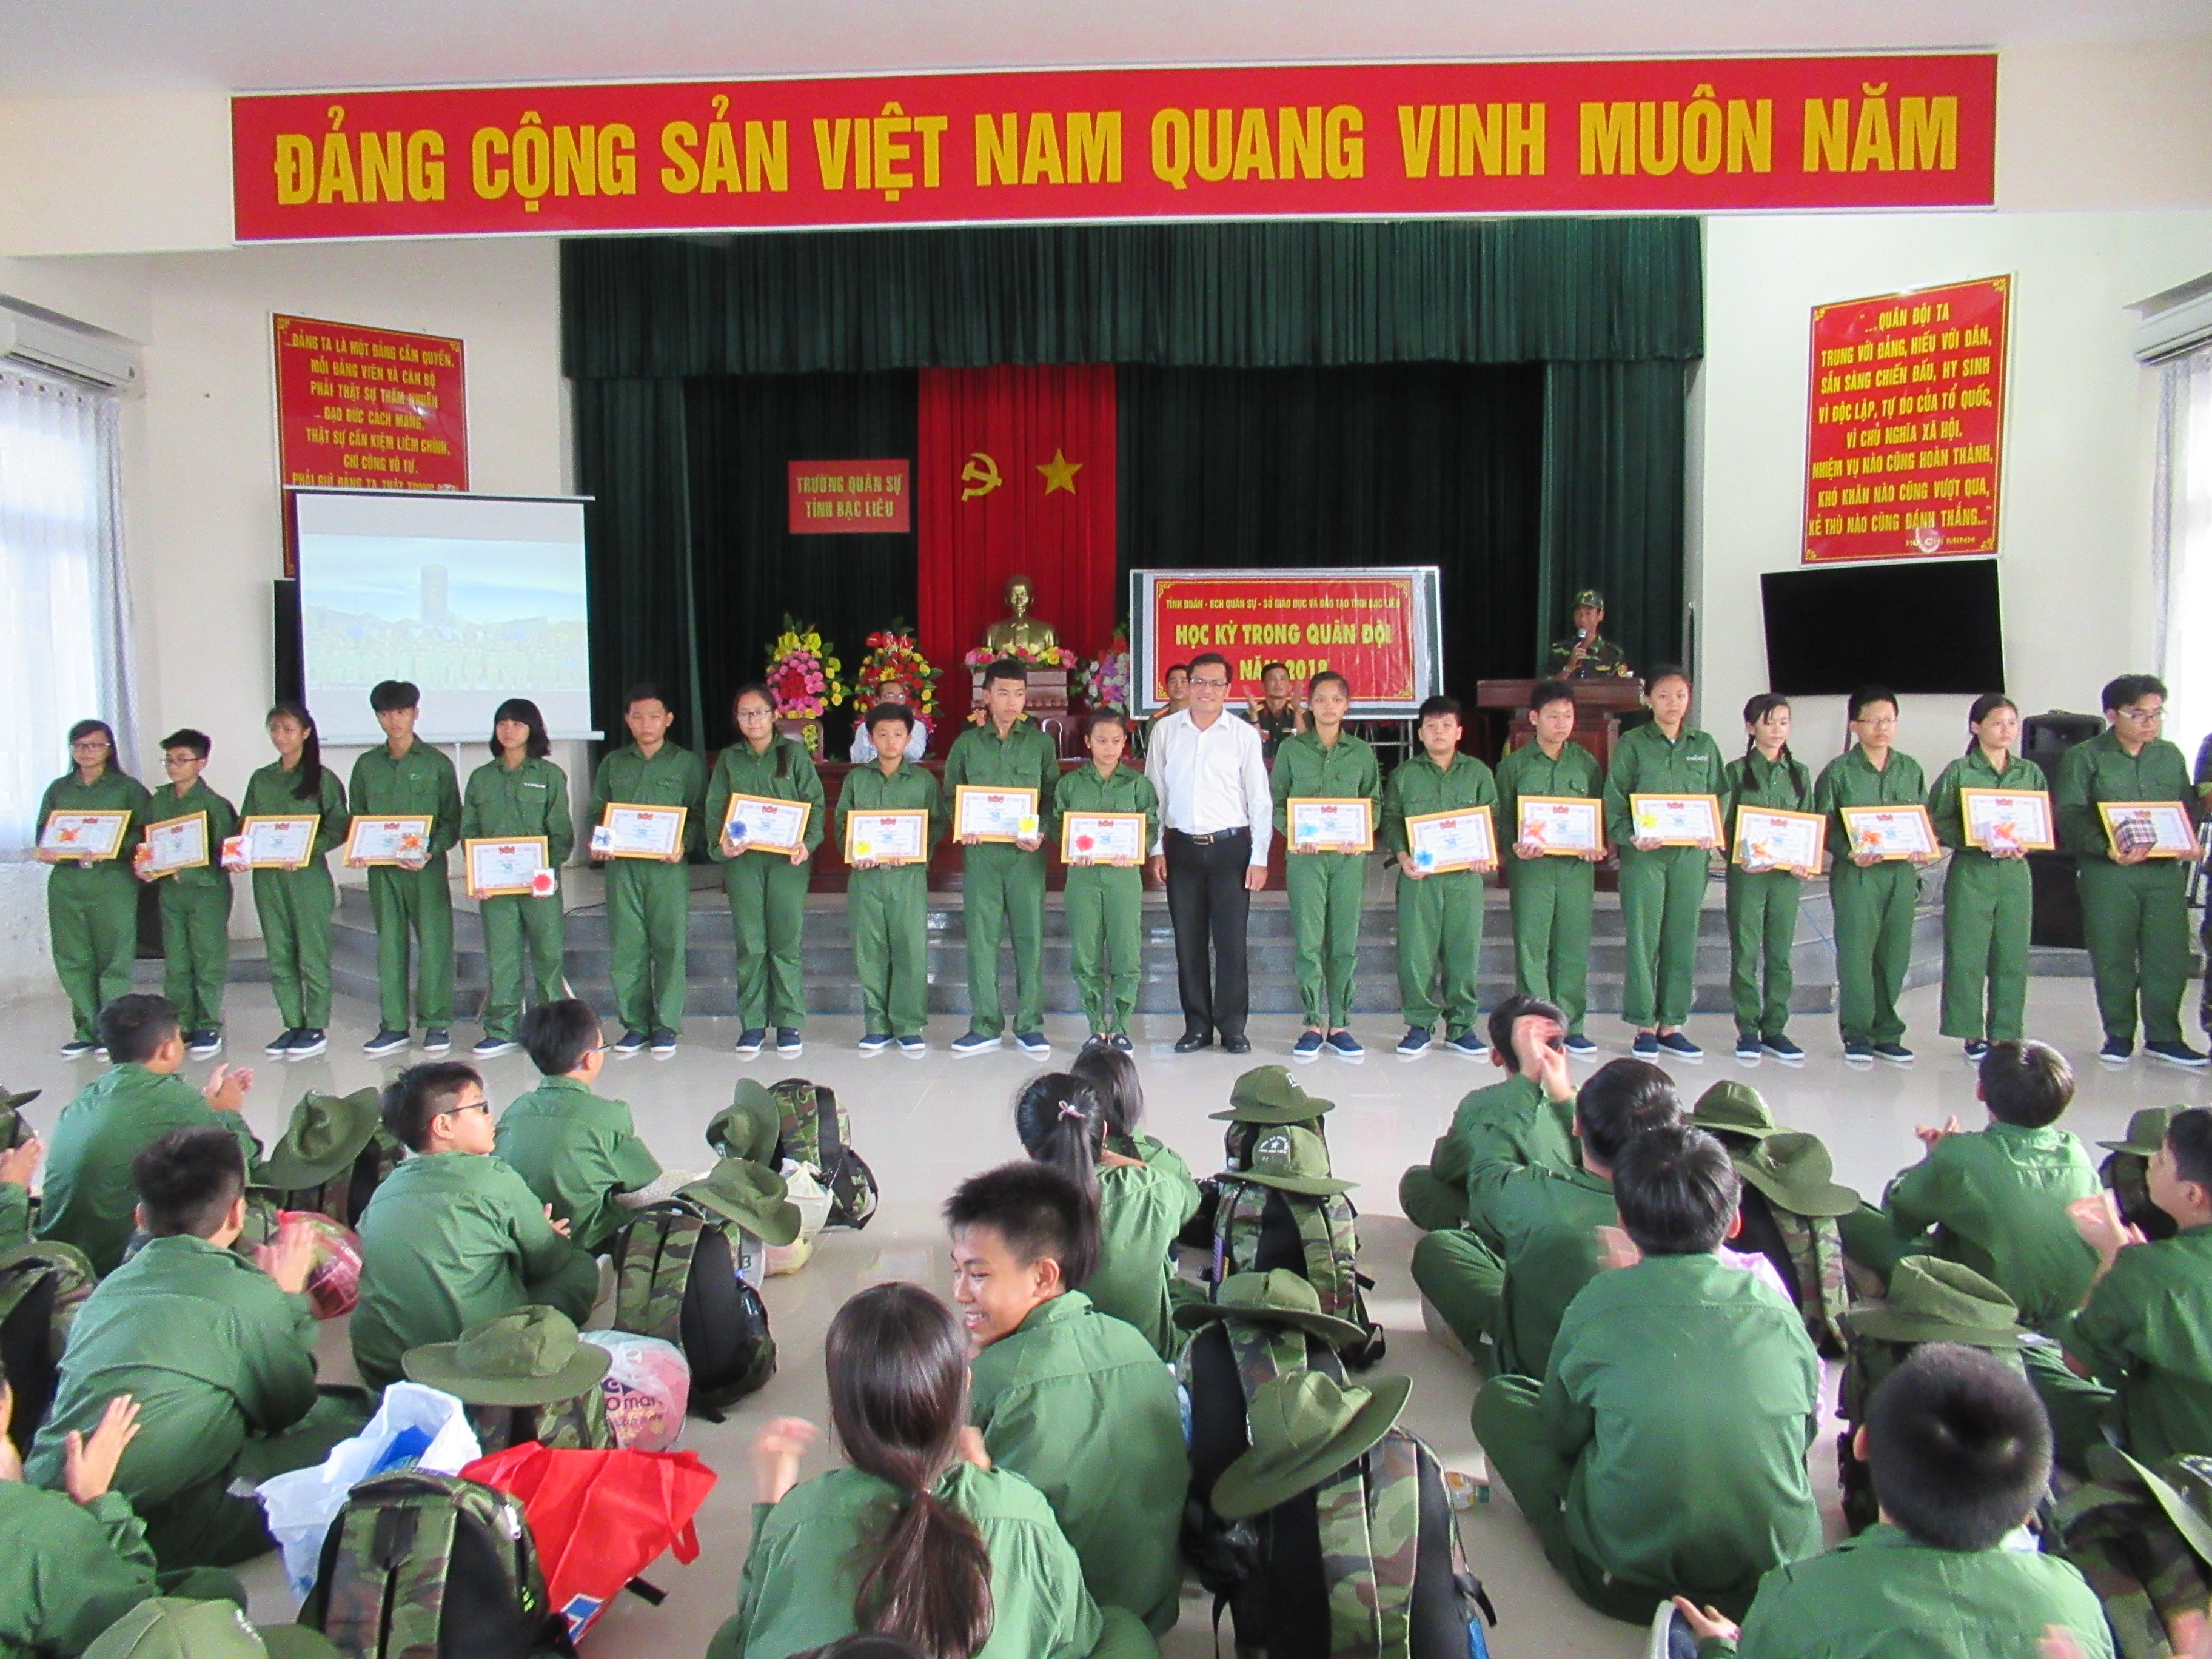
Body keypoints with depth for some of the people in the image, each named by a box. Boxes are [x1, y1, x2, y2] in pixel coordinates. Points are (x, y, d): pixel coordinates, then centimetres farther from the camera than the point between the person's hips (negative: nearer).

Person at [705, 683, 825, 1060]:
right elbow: (715, 809, 6)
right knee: (749, 944, 3)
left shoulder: (794, 753, 6)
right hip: (742, 859, 2)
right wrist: (721, 845, -13)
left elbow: (814, 803, 1)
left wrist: (808, 843, -15)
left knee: (786, 942, 0)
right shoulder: (729, 759, 11)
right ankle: (752, 1024, 11)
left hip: (787, 858, -2)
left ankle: (789, 1023, 8)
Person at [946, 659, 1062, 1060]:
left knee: (1029, 936, 0)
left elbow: (1054, 797, 6)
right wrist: (962, 828, -7)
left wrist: (1041, 832, -11)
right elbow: (951, 795, 12)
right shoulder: (967, 743, 9)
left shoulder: (1040, 742, 8)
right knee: (981, 936, 2)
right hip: (980, 851, 1)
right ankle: (986, 1025, 11)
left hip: (1026, 852, -1)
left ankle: (1029, 1026, 7)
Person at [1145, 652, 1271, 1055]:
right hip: (1182, 847, 2)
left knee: (1231, 942, -2)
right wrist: (1156, 848, 5)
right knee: (1188, 942, 6)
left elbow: (1260, 800, 2)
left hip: (1230, 846, -2)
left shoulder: (1244, 734, 0)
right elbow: (1154, 792, 9)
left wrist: (1259, 858, -2)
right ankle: (1197, 1026, 16)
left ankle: (1233, 1027, 10)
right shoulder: (1165, 730, 5)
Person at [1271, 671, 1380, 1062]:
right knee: (1308, 940, -4)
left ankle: (1339, 1025, 12)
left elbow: (1374, 802, 11)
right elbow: (1276, 801, 5)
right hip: (1306, 854, -1)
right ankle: (1314, 1024, 4)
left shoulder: (1361, 752, 9)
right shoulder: (1291, 748, 5)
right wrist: (1293, 834, -12)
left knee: (1345, 942, 3)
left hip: (1349, 856, 2)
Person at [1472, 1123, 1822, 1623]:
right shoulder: (1776, 1308, -4)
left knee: (1497, 1400, 12)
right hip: (1776, 1584, 3)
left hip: (1626, 1584, -3)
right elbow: (1809, 1429, 12)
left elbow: (1560, 1434, 3)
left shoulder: (1600, 1304, -10)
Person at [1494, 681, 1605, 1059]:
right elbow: (1501, 817, 4)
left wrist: (1598, 846, -6)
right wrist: (1516, 846, -14)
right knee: (1532, 947, -2)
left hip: (1577, 867, 2)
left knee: (1574, 947, 4)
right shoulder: (1514, 765, 4)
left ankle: (1570, 1026, 12)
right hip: (1531, 867, -2)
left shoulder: (1587, 763, 11)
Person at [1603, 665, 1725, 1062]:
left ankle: (1671, 1025, 14)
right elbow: (1614, 800, -2)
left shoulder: (1704, 745, 12)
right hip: (1644, 854, -3)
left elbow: (1719, 798, 12)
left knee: (1682, 939, 6)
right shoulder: (1633, 744, 1)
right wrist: (1630, 836, -18)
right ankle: (1644, 1026, 6)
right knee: (1643, 939, -2)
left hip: (1691, 855, 3)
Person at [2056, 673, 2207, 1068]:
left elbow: (2189, 807, 20)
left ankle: (2163, 1037, 13)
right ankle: (2118, 1035, 15)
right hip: (2107, 873, -3)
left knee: (2170, 954, 1)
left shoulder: (2171, 756, 14)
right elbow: (2070, 816, -9)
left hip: (2166, 870, 4)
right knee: (2112, 957, 2)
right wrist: (2105, 848, -24)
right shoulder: (2084, 758, 0)